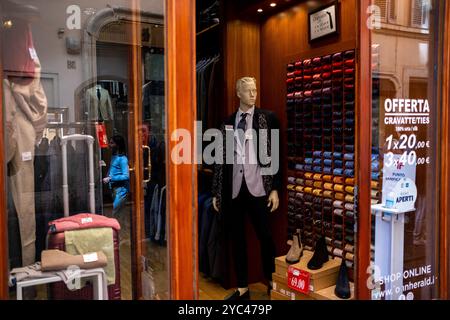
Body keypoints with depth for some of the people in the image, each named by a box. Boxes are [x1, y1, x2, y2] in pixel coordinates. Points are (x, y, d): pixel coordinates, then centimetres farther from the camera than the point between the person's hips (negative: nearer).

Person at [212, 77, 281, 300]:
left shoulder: (267, 118, 3)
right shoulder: (228, 123, 11)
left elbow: (275, 155, -1)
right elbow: (221, 159, 10)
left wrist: (275, 188, -7)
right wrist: (216, 192, 9)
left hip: (258, 187, -3)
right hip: (233, 189, 3)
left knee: (265, 236, 3)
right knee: (236, 238, 9)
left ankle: (272, 283, 24)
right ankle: (242, 288, 22)